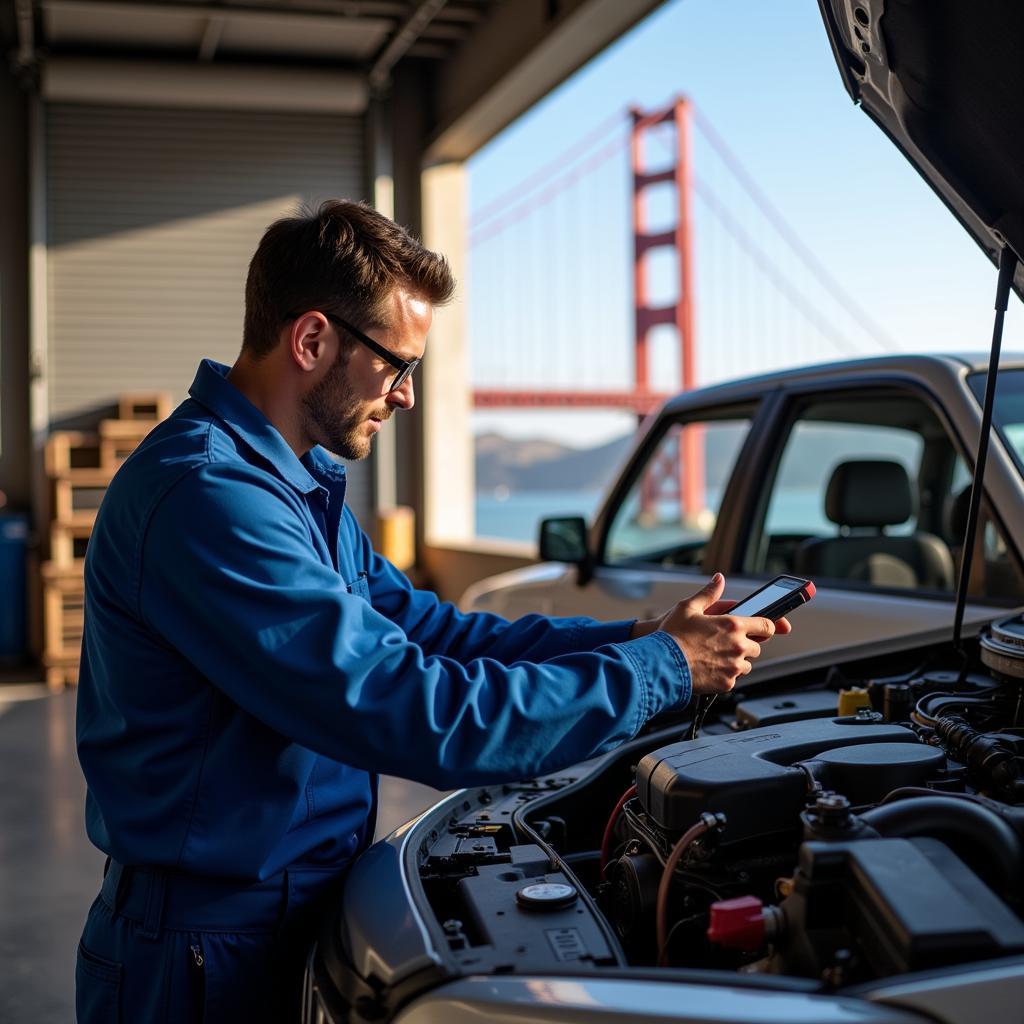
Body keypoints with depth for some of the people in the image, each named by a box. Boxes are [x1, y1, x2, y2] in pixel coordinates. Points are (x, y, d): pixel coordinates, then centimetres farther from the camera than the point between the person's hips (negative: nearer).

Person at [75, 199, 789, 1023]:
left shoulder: (303, 483, 8)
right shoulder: (205, 499, -26)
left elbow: (419, 626, 9)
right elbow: (413, 714, -30)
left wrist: (634, 637, 0)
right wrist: (665, 670, -22)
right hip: (207, 954, -9)